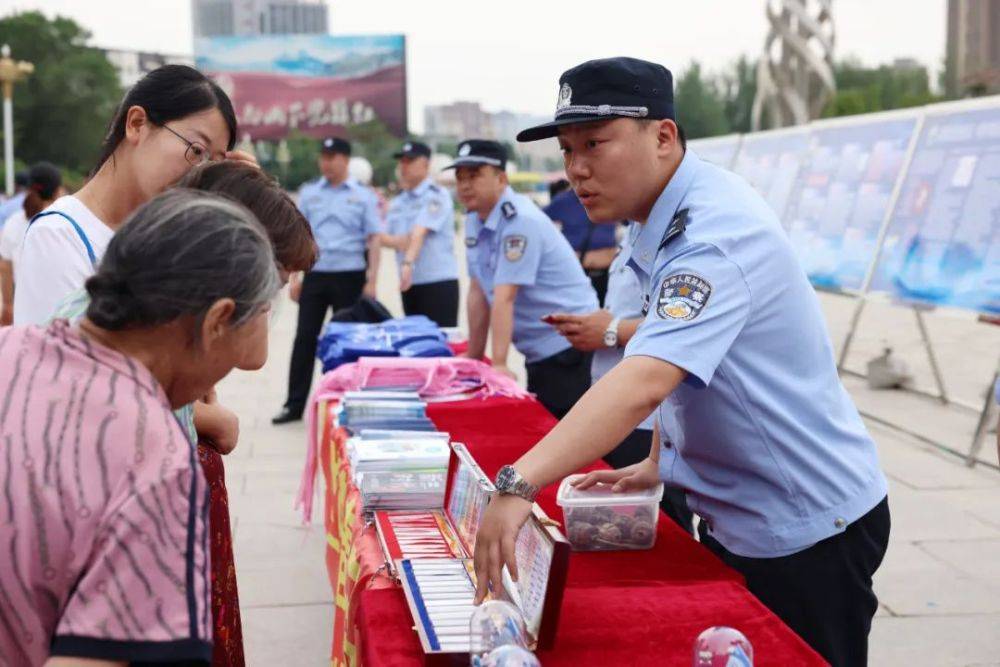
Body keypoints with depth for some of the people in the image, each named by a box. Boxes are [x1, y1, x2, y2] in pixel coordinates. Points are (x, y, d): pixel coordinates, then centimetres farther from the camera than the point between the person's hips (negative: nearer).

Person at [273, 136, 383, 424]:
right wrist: (294, 277, 5)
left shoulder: (363, 196, 2)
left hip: (350, 276, -2)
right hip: (315, 274, 2)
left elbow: (374, 240, 1)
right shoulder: (308, 192, 9)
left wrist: (371, 281, -6)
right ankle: (294, 405, 4)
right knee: (305, 339, 0)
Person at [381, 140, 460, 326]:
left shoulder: (436, 196, -6)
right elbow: (384, 237, 10)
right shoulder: (398, 201, 15)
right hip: (410, 284, 7)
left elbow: (418, 234, -20)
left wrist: (408, 263, -34)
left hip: (439, 283, -7)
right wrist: (401, 241, -12)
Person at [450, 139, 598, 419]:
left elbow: (504, 299, -25)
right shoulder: (474, 220, 7)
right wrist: (473, 356, 12)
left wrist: (499, 364, -27)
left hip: (567, 346, -9)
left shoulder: (520, 221, -19)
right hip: (539, 350, 9)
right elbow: (478, 293, 10)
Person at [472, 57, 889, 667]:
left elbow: (646, 381, -41)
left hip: (806, 530, -9)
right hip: (735, 519, 9)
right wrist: (657, 464, 8)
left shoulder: (716, 233, -28)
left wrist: (519, 484, -48)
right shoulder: (665, 222, 4)